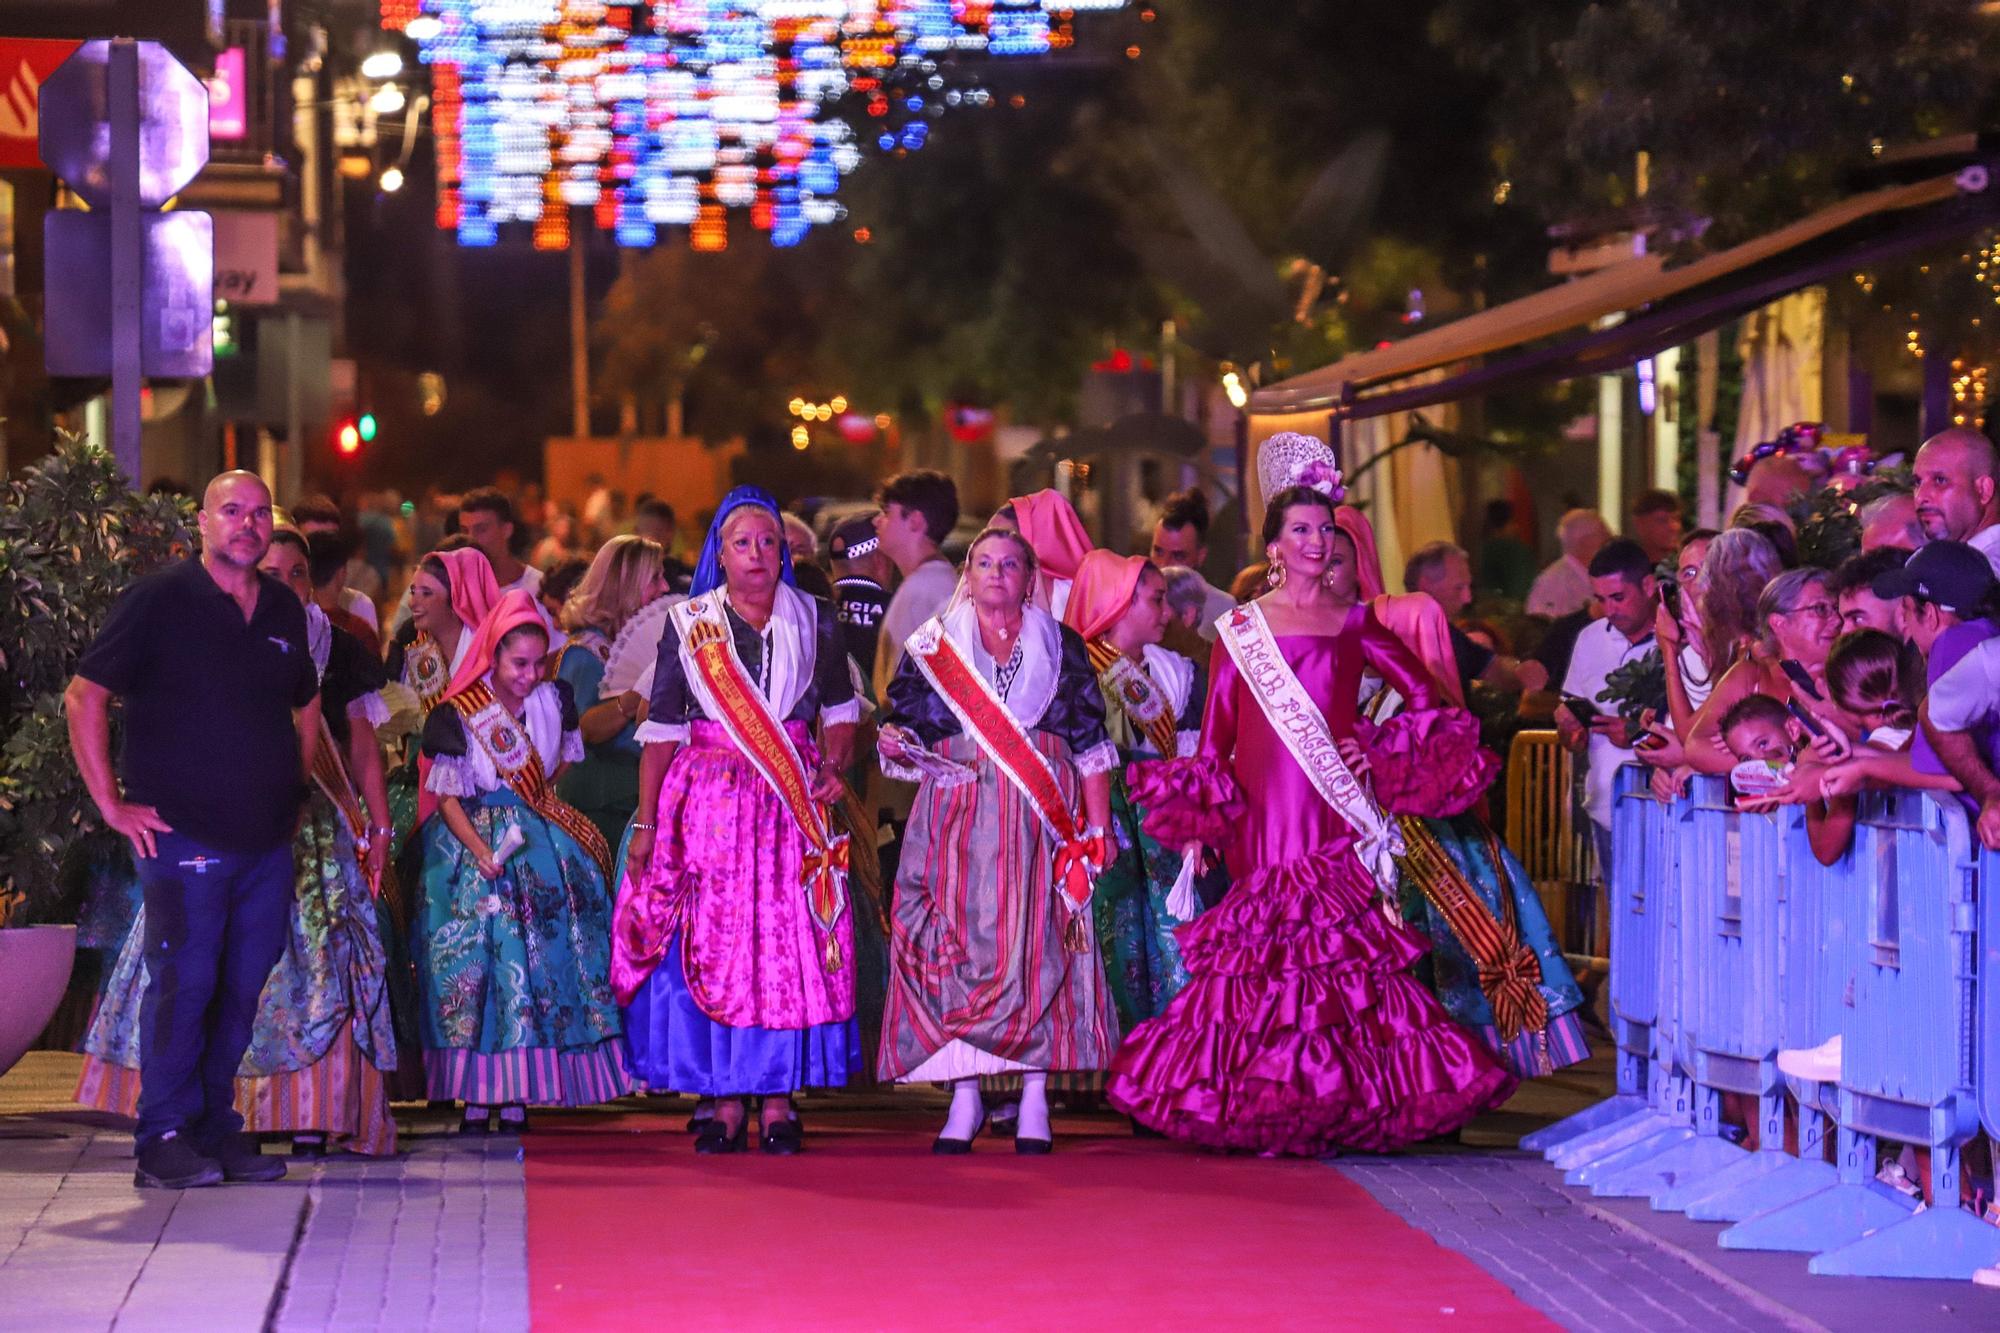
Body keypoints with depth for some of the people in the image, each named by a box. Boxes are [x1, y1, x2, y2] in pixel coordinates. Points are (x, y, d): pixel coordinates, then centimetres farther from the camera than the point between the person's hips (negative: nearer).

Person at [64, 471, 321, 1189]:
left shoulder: (283, 610, 13)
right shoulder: (159, 599, -4)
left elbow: (306, 702, 30)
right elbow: (84, 695, -6)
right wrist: (112, 803, -9)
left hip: (268, 841, 6)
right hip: (184, 836, -6)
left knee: (244, 988, 7)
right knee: (183, 983, -8)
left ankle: (217, 1127, 16)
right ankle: (164, 1140, -2)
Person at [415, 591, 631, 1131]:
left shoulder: (553, 701, 2)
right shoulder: (458, 716, -8)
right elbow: (447, 798, -8)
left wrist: (539, 799, 10)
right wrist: (482, 853, -20)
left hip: (539, 842, 3)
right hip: (472, 839, -3)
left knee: (544, 958, -5)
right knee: (474, 956, -10)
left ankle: (517, 1099, -3)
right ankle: (476, 1098, -7)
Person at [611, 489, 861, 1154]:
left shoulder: (815, 621, 8)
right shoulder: (688, 626, 4)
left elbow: (840, 709, 16)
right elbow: (661, 731, 5)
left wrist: (833, 764, -4)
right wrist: (644, 824, 1)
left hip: (791, 800, 1)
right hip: (709, 796, -1)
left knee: (791, 943, -4)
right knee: (712, 942, -4)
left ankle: (779, 1103, 2)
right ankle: (726, 1103, 3)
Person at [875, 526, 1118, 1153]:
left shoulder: (1063, 647, 12)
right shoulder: (931, 646, 11)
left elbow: (1090, 744, 9)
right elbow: (905, 726, 9)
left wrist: (1098, 825, 3)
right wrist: (895, 745, -15)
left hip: (1041, 817, 0)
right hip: (955, 815, 0)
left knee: (1037, 946, -6)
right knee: (955, 946, -7)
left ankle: (1035, 1099, -4)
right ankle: (964, 1096, -3)